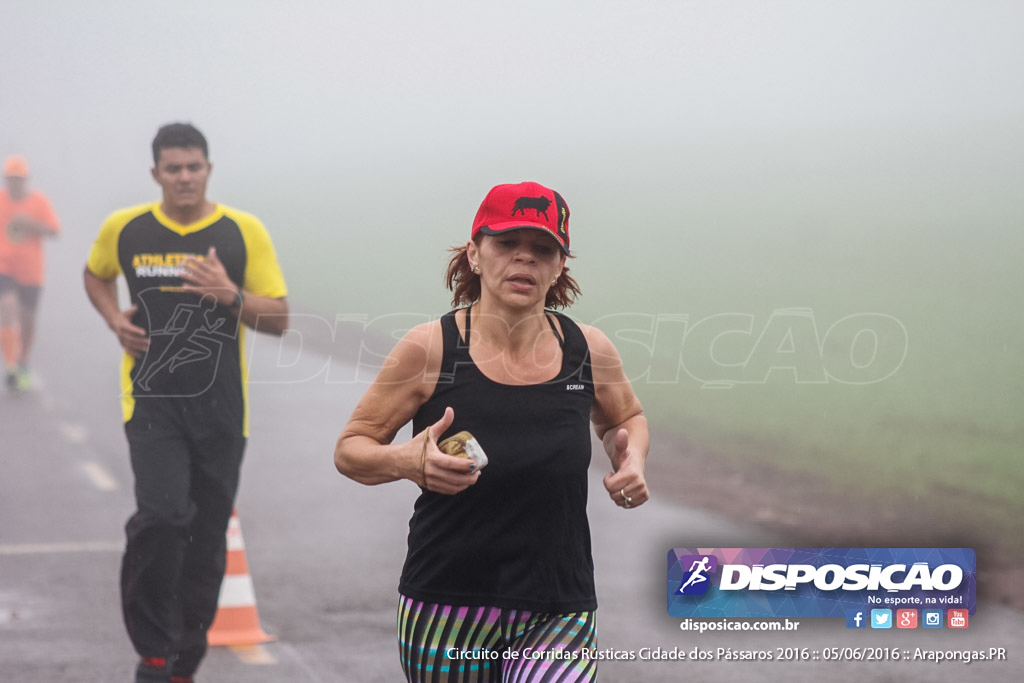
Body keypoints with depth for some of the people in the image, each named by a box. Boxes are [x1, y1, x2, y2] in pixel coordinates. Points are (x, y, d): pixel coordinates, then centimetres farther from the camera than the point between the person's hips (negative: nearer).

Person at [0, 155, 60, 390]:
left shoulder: (38, 201, -2)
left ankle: (23, 363, 31)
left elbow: (54, 231, -5)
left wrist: (31, 224, -19)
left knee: (27, 319, 10)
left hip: (31, 272, 1)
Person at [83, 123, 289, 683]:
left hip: (220, 406, 2)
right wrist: (114, 318, 4)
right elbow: (96, 275, 23)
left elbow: (279, 318, 0)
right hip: (151, 400, -1)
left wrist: (230, 297, -18)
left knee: (207, 538, 8)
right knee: (161, 517, -21)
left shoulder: (244, 232, -1)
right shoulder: (125, 229, 2)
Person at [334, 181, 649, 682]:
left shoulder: (588, 350, 1)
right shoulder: (430, 349, -7)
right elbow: (349, 449, -1)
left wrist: (631, 460, 0)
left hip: (559, 617, 1)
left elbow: (626, 420, 22)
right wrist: (409, 461, -21)